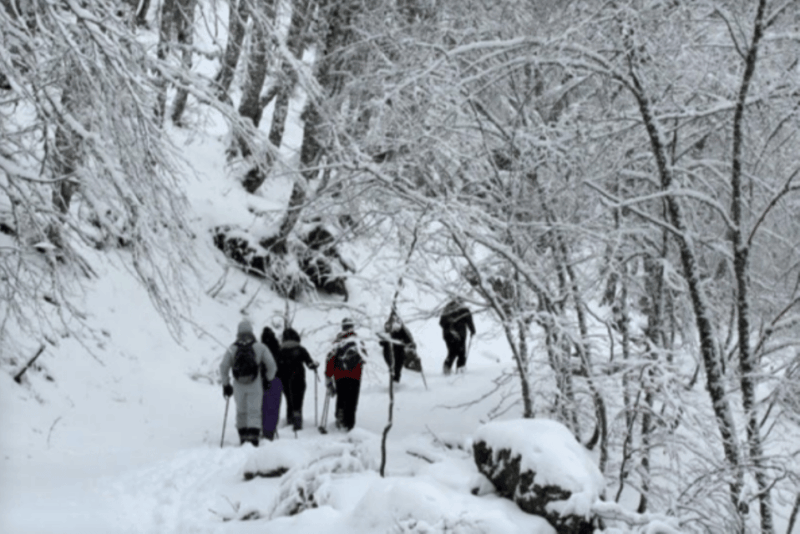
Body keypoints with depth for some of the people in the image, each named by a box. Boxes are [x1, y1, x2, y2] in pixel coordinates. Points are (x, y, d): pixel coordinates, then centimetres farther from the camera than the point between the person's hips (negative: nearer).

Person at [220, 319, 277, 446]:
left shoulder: (232, 349, 0)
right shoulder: (260, 347, -3)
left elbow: (223, 368, -2)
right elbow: (272, 365, -2)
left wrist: (226, 385, 9)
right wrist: (268, 380, 13)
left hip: (238, 386, 2)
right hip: (255, 385, -2)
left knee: (241, 411, 17)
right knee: (254, 412, -1)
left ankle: (243, 437, 18)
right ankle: (253, 435, -18)